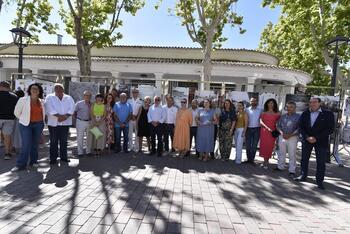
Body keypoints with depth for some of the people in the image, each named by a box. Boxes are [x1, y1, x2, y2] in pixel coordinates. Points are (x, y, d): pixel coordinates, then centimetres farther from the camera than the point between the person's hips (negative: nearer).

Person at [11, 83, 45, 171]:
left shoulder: (42, 101, 5)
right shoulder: (23, 100, -5)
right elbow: (17, 112, 4)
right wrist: (24, 120, 11)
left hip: (39, 125, 3)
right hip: (26, 125, -3)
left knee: (35, 144, 8)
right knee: (26, 145, -8)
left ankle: (33, 161, 20)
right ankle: (21, 164, 2)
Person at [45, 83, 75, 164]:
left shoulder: (69, 98, 11)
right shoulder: (50, 97, 3)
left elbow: (71, 108, -1)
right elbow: (50, 108, -11)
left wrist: (65, 116, -16)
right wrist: (59, 116, -21)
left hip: (65, 122, 2)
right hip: (53, 122, -2)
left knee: (64, 141, 8)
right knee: (53, 141, 2)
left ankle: (63, 157, 18)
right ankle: (53, 158, 11)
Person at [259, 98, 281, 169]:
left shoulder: (277, 113, 4)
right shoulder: (264, 113, 7)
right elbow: (261, 121, -2)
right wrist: (267, 128, -15)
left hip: (272, 132, -1)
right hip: (264, 131, 1)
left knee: (270, 146, -2)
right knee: (264, 145, 1)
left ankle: (266, 161, 10)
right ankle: (265, 161, 13)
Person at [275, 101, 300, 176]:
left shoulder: (298, 117, -1)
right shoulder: (283, 116, 11)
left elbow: (299, 128, -6)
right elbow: (278, 126, 11)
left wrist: (290, 135, -15)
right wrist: (281, 133, -7)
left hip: (292, 137, -4)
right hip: (282, 137, 4)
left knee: (292, 155, -2)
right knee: (281, 153, 12)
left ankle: (292, 171, 5)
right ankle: (280, 167, 24)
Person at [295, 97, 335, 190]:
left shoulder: (328, 114, -6)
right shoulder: (305, 114, 4)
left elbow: (330, 129, -10)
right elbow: (301, 127, 2)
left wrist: (316, 138, -16)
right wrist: (307, 137, -13)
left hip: (321, 141, -3)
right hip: (306, 140, 3)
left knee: (321, 162, 0)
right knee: (304, 159, 11)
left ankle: (319, 181, 11)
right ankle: (303, 176, 26)